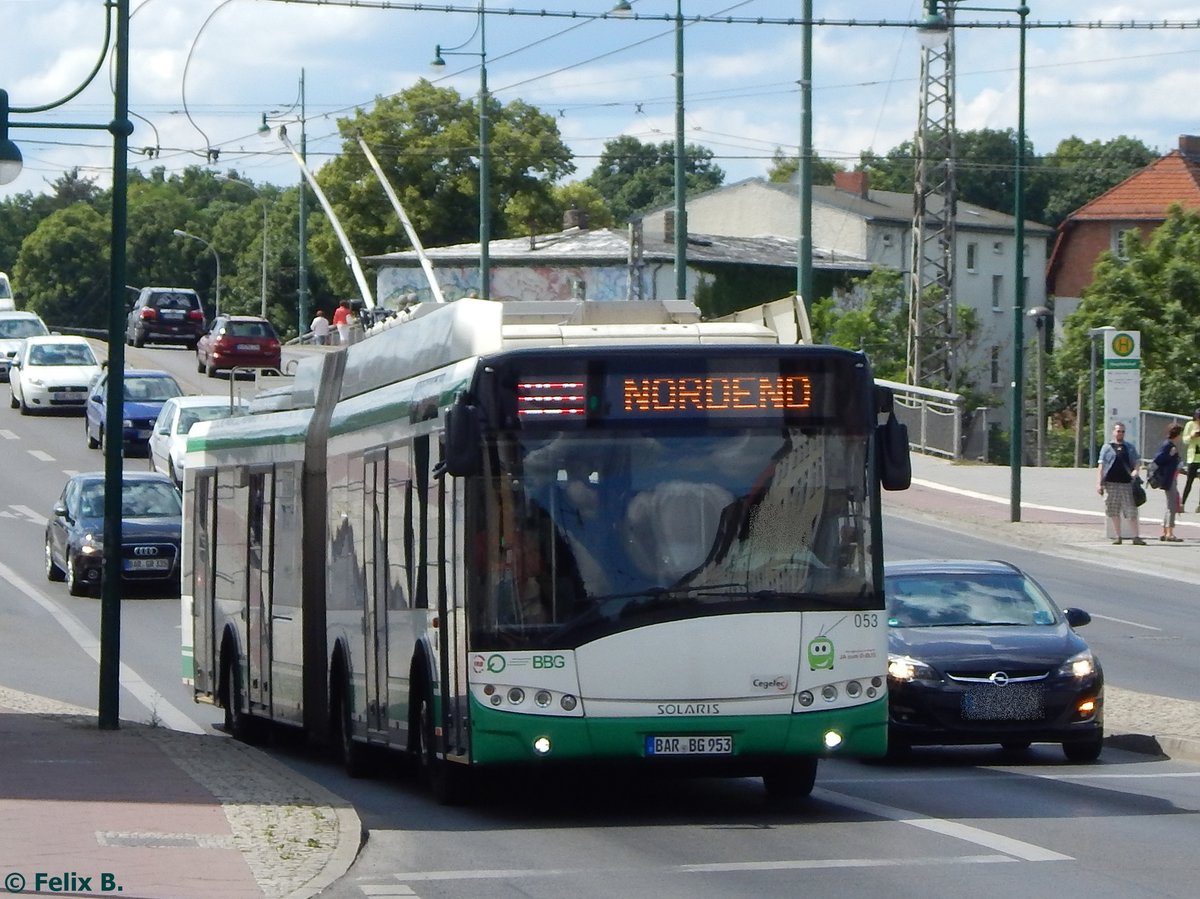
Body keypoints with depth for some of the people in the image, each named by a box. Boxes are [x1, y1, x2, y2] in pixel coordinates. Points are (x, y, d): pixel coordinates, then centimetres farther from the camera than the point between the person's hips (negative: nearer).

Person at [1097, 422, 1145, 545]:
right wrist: (1100, 483, -3)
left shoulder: (1130, 447, 13)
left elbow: (1138, 461, 15)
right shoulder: (1107, 448, 8)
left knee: (1132, 511, -4)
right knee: (1114, 512, 4)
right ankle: (1118, 537, 11)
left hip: (1127, 483, 0)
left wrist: (1136, 469, -8)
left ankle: (1136, 537, -1)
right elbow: (1101, 465, 4)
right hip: (1111, 483, 0)